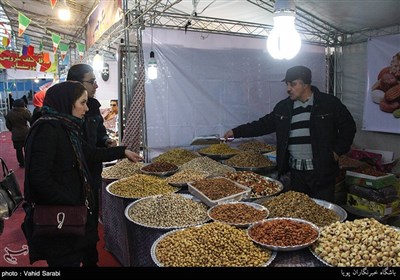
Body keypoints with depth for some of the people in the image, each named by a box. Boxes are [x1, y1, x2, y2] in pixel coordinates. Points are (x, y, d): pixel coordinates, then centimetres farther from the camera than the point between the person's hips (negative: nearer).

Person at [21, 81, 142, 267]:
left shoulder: (66, 128, 7)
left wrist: (122, 152, 20)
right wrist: (71, 203, -19)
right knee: (66, 260, 6)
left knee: (75, 258, 20)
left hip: (72, 210, 9)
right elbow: (39, 178, -24)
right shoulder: (46, 129, -20)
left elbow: (91, 153, 19)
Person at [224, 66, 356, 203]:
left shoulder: (329, 103, -2)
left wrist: (338, 151, -4)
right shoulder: (283, 107, 8)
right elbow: (264, 124, 11)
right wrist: (236, 132, 7)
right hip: (296, 172, 4)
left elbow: (348, 126, 4)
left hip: (322, 170, -3)